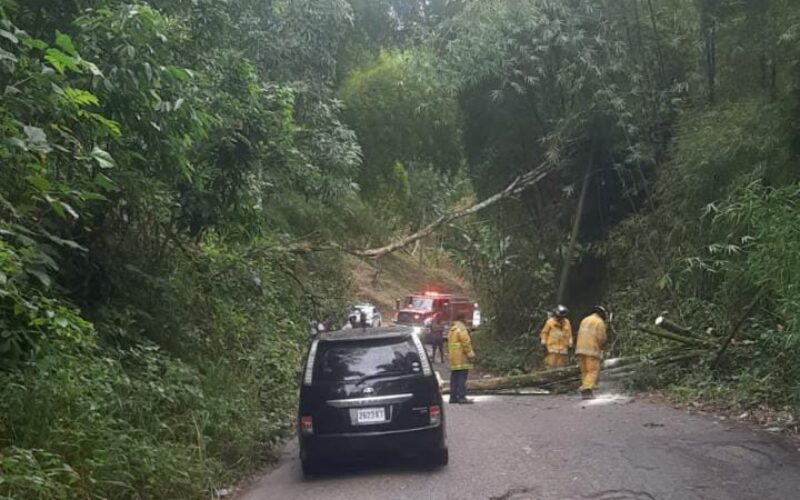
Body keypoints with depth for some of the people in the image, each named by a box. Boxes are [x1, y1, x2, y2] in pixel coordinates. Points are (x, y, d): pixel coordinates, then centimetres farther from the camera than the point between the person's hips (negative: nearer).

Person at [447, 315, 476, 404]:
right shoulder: (462, 329, -11)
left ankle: (453, 397, 12)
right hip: (461, 358, -9)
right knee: (462, 378, -9)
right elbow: (466, 343, -17)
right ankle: (462, 397, -11)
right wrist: (470, 355, -13)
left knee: (454, 378, 10)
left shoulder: (451, 329, 18)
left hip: (453, 357, 9)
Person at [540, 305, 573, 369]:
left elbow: (569, 335, 16)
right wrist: (544, 343, 3)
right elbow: (544, 332, 6)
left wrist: (569, 345, 13)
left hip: (563, 348, 3)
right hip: (552, 347, -3)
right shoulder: (550, 321, 0)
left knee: (561, 365, 1)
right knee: (552, 364, -9)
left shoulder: (567, 323, 9)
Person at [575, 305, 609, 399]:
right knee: (593, 371, -7)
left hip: (580, 349, 7)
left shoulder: (585, 320, 18)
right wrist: (600, 348, 11)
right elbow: (601, 338, -8)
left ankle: (585, 391, 10)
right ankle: (587, 389, -23)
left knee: (585, 371, 12)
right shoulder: (600, 322, -3)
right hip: (592, 350, -7)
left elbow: (580, 335, 14)